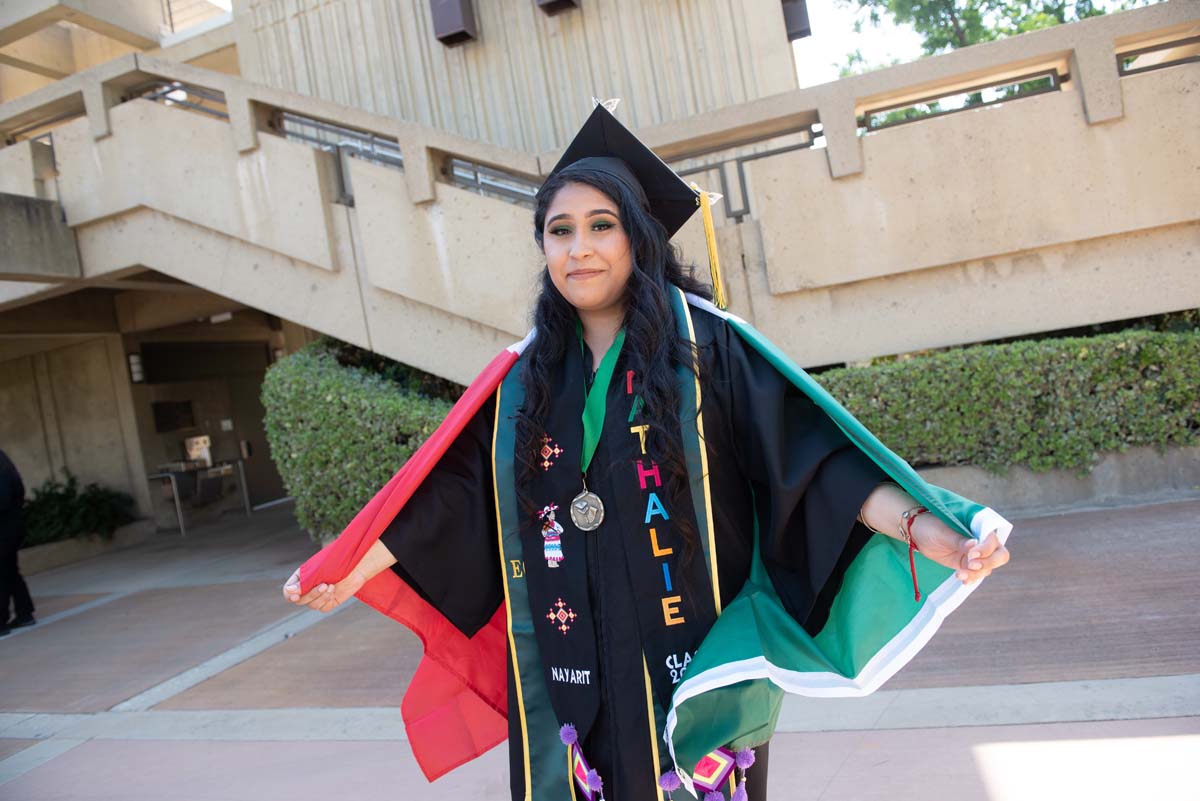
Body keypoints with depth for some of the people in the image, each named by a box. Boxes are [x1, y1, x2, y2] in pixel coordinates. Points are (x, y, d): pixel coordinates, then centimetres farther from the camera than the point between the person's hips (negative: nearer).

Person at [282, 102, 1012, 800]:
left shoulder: (704, 344, -5)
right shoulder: (526, 375, 5)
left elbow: (810, 446, -11)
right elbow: (452, 491, 9)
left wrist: (923, 526, -23)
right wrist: (354, 569, 13)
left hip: (693, 665, -2)